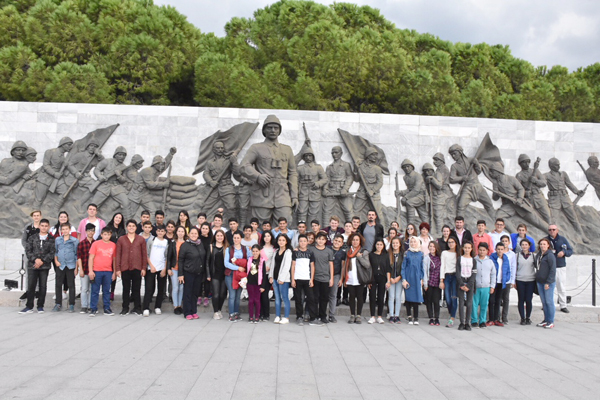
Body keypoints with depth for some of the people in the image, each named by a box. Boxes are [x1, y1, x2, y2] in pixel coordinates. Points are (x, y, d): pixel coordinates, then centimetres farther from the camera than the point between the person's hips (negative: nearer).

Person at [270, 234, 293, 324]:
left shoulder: (288, 252, -5)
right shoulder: (275, 251, 16)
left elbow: (287, 266, -10)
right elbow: (272, 264, 16)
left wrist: (282, 278, -13)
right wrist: (271, 276, 8)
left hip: (283, 279, -6)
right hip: (275, 278, 6)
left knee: (284, 297, -4)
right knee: (277, 297, 9)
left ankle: (286, 317, 0)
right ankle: (277, 316, 13)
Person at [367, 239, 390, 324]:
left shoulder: (386, 255, 5)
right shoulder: (371, 255, 3)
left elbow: (388, 269, 4)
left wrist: (388, 281, -2)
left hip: (382, 279, 1)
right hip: (373, 278, -1)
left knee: (381, 298, 4)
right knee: (372, 297, -1)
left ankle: (379, 317, 11)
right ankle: (372, 317, 5)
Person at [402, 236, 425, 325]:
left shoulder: (421, 254, 7)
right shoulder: (407, 253, 1)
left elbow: (422, 267, 12)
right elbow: (403, 267, 1)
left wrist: (421, 279, 6)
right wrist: (404, 279, -5)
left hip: (417, 278, 1)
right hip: (408, 277, -1)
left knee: (416, 297, -1)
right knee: (408, 297, 0)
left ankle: (416, 318, 5)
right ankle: (410, 317, 7)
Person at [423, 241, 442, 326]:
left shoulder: (439, 257, 5)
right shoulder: (427, 257, -2)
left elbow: (441, 270, 10)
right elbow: (424, 271, -3)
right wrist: (425, 283, -6)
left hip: (437, 283, 1)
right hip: (429, 283, -1)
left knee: (436, 301, -2)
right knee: (429, 300, 6)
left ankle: (437, 318, 8)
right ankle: (431, 318, 15)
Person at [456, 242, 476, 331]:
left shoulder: (473, 260, 8)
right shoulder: (459, 259, 6)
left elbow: (474, 274, 2)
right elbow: (457, 273, 1)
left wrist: (468, 285, -9)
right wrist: (462, 284, -10)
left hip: (470, 283, 1)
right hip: (461, 282, -1)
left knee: (469, 303, -3)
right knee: (461, 303, -4)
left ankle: (467, 323, 2)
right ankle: (461, 323, 0)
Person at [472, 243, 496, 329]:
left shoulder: (490, 262, 8)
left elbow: (493, 274, 13)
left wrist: (492, 286, 8)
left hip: (486, 287, 2)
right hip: (475, 287, -2)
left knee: (484, 305, 5)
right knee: (474, 304, -2)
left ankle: (482, 321, 15)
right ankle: (474, 321, 9)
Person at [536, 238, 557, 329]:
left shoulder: (550, 255, -11)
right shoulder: (539, 255, 12)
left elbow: (553, 270, -14)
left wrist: (548, 282, -16)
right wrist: (537, 279, 13)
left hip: (548, 283, -7)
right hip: (540, 282, 7)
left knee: (549, 302, -2)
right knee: (543, 302, 11)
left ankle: (551, 322, 5)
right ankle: (546, 320, 19)